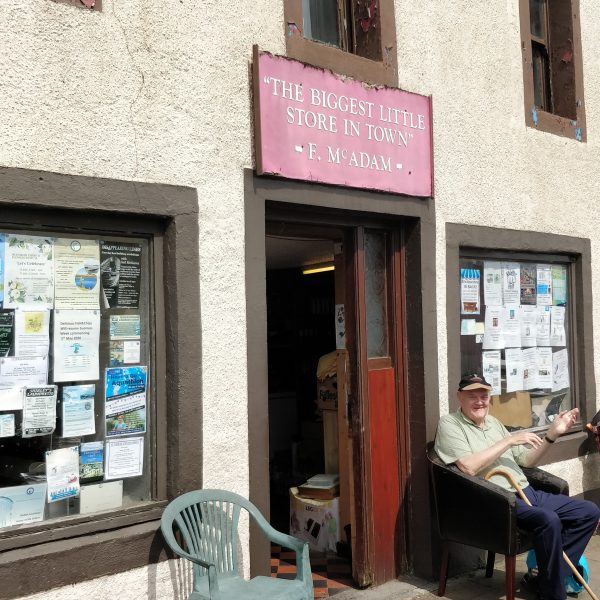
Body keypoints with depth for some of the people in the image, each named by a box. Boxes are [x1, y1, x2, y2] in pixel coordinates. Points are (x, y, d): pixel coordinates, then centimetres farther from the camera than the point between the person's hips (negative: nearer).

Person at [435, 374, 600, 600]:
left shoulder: (494, 422, 19)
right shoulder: (450, 424, -4)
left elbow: (526, 461, 19)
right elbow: (469, 467, -20)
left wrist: (552, 433, 6)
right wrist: (510, 440, -15)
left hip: (527, 493, 9)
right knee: (549, 520, -32)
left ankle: (548, 576, 3)